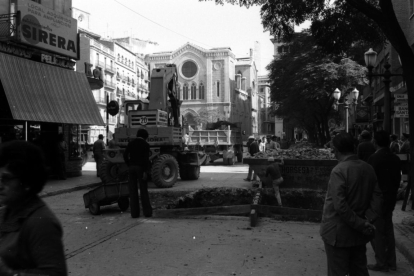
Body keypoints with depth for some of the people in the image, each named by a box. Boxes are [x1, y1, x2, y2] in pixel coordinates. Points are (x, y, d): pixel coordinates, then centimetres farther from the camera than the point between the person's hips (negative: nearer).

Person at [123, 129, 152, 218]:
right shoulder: (146, 144, -3)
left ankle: (134, 213, 5)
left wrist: (129, 165, 8)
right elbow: (146, 158, -12)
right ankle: (147, 212, 6)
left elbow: (125, 155, 0)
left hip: (131, 167, 3)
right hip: (141, 168, -3)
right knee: (143, 190, 4)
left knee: (133, 191, 6)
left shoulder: (131, 143, 8)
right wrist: (145, 171, -13)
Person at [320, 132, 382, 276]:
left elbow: (340, 205, -24)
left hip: (338, 233, -7)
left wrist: (360, 225, -16)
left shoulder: (339, 170, -19)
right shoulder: (368, 168, 2)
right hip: (358, 234, 7)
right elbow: (377, 197, 1)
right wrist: (368, 220, -7)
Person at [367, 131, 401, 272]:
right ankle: (391, 261, 25)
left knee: (376, 233, 4)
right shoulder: (395, 158, 3)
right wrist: (392, 194, 19)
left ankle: (381, 263, 11)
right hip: (390, 200, 7)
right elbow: (398, 179, 9)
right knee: (388, 231, 17)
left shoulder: (374, 159, -19)